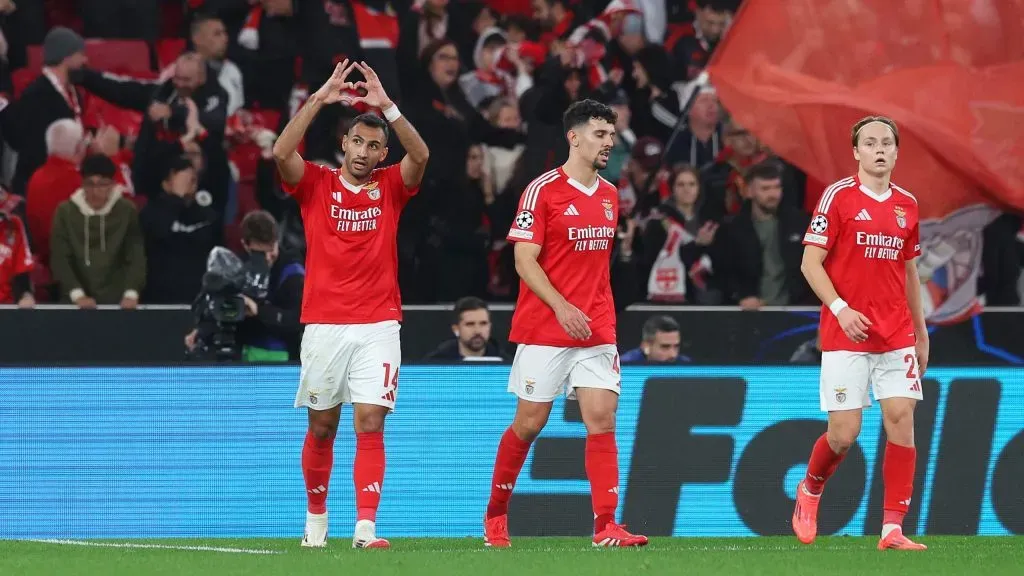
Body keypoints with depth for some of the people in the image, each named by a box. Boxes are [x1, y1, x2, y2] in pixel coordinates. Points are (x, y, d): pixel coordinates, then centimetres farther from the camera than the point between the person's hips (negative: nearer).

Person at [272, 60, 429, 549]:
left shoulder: (390, 187, 6)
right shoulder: (316, 185, 4)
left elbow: (420, 155, -12)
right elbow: (282, 152, -14)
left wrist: (387, 105, -19)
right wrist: (319, 100, -18)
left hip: (377, 326, 0)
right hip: (324, 324, 0)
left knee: (370, 425, -10)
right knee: (321, 427, 9)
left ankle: (366, 527, -15)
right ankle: (316, 517, 27)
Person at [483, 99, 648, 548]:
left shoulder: (609, 195, 11)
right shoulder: (543, 190, -8)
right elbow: (524, 260, -13)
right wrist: (562, 307, -23)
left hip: (597, 331, 5)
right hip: (544, 327, -5)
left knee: (602, 419, -7)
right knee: (529, 423, 3)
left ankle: (606, 527, -10)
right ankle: (495, 514, 21)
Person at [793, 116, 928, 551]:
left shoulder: (907, 205, 11)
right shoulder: (838, 196, -5)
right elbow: (810, 262, -7)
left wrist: (921, 331, 19)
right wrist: (840, 308, -20)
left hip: (896, 334, 4)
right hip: (846, 334, -4)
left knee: (901, 418, -8)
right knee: (844, 433, -5)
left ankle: (893, 528, -6)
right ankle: (809, 491, 27)